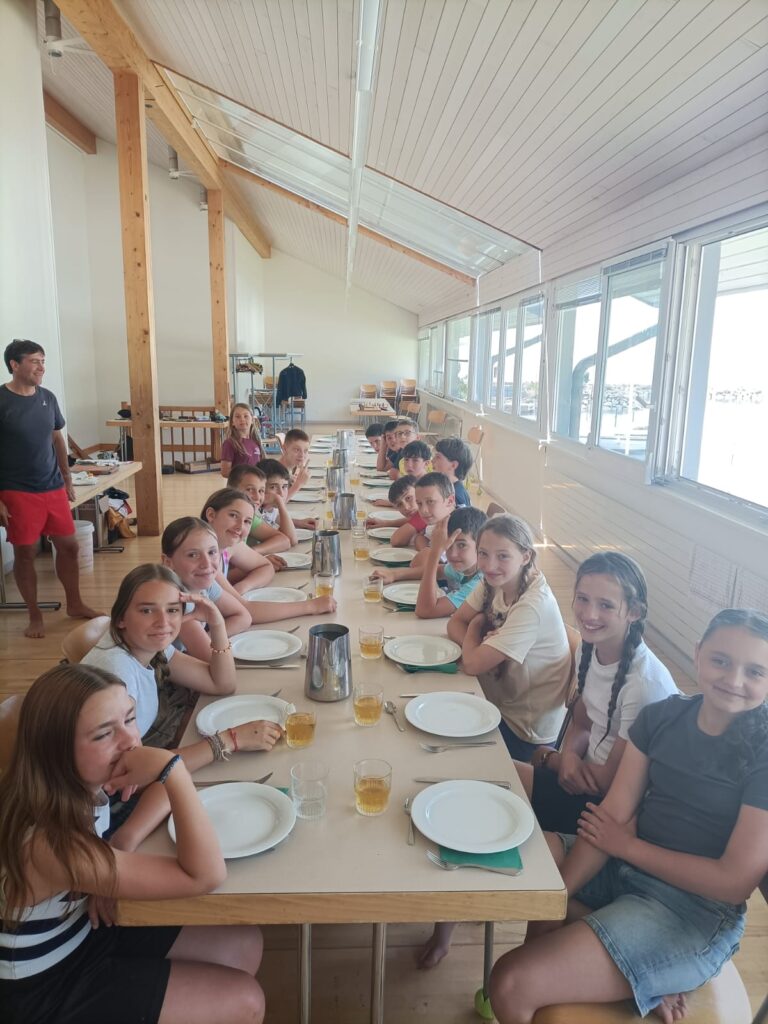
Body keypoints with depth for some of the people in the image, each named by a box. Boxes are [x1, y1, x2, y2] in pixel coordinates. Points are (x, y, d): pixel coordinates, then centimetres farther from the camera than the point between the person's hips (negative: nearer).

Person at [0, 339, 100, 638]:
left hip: (53, 488, 5)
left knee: (68, 546, 11)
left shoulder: (48, 397, 5)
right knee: (25, 553, 5)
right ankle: (34, 615, 19)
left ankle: (75, 604, 28)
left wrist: (67, 478, 14)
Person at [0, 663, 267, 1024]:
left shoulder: (84, 782, -16)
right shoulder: (46, 842, -37)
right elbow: (206, 876, -36)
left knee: (246, 945, 8)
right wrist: (171, 767, -44)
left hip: (86, 932, 7)